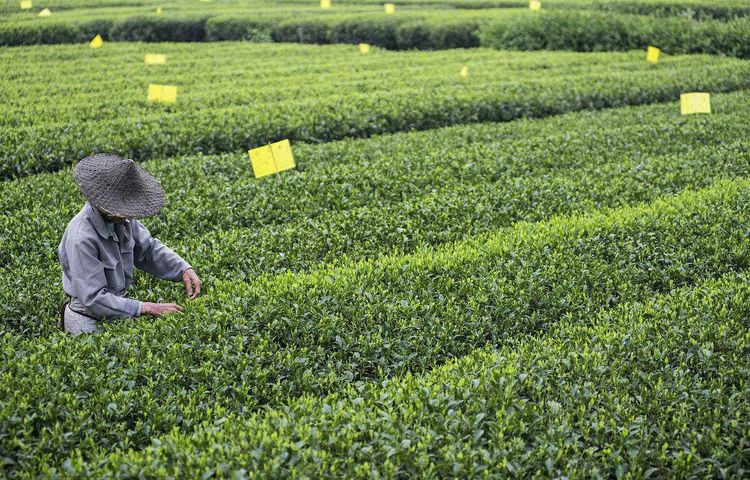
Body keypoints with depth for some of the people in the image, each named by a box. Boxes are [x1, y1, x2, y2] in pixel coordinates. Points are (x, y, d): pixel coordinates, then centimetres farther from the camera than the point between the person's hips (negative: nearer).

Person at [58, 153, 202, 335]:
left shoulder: (122, 218, -6)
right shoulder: (82, 238, -27)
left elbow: (149, 249, 9)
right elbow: (94, 299, -26)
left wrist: (184, 269, -7)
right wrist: (144, 308, -29)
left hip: (116, 313, 7)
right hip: (90, 324, -7)